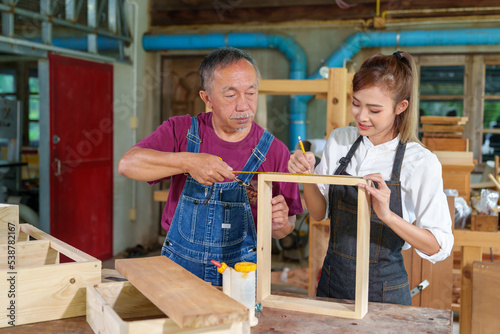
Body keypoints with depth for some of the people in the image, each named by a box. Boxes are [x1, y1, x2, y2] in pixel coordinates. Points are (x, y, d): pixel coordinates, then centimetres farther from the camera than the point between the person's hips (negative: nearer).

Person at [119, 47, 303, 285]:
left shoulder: (274, 151, -2)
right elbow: (127, 164, -15)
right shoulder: (182, 131, 0)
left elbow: (287, 227, 6)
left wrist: (280, 223, -18)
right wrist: (188, 162, -27)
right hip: (178, 267, 0)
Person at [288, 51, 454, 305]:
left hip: (383, 291, -3)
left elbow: (440, 248, -15)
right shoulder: (339, 141, -2)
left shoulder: (421, 162, -15)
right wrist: (307, 177, -14)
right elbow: (320, 213, 5)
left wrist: (387, 215, -29)